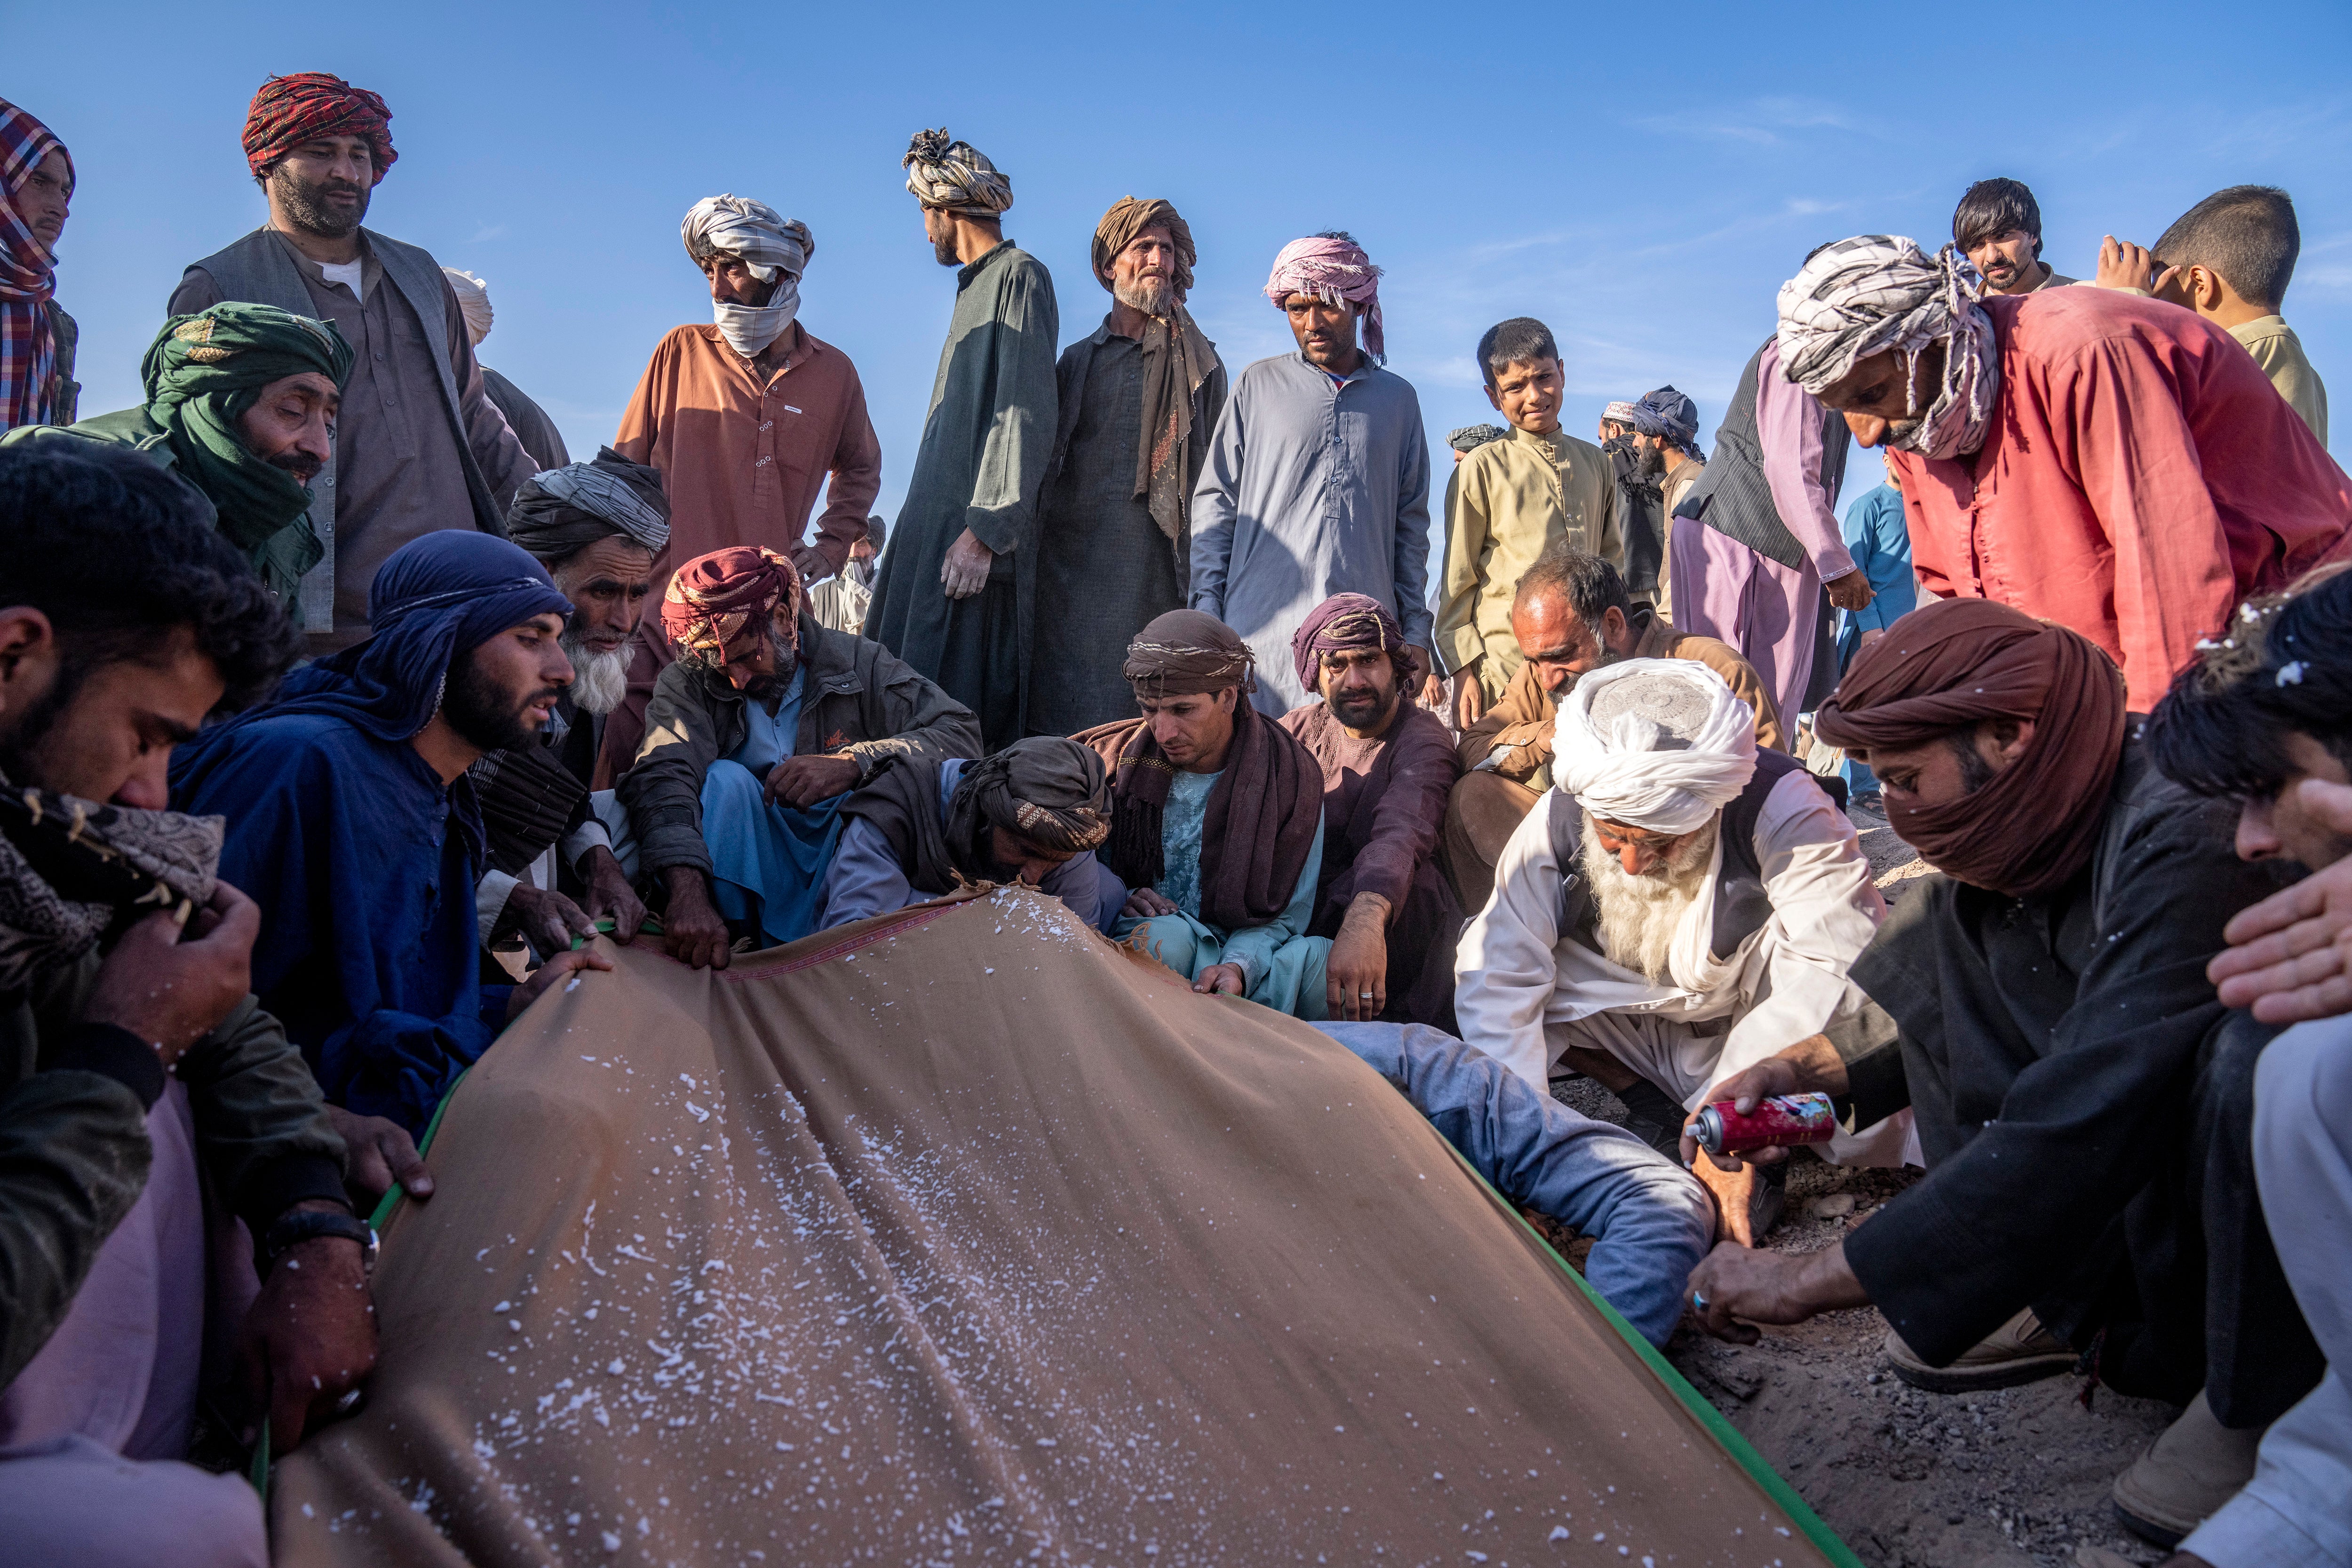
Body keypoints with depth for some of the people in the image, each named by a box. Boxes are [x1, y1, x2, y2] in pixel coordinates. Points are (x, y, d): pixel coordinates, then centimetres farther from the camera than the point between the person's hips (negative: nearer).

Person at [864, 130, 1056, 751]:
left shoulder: (1020, 276, -5)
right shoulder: (977, 286, 23)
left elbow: (1025, 416, -16)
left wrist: (984, 532, -22)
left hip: (974, 531, -9)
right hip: (936, 524, 9)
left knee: (958, 701, -11)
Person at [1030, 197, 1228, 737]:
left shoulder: (1199, 364, 15)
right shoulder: (1077, 360, 20)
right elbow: (1045, 461, 19)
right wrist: (1031, 555, 7)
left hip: (1156, 566, -2)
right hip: (1071, 566, 2)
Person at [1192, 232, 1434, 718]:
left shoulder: (1398, 398, 15)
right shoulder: (1258, 385, 11)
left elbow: (1411, 525, 17)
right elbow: (1214, 502, 9)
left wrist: (1416, 632, 10)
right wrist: (1206, 611, -1)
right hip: (1263, 629, -1)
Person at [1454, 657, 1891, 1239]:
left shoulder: (1781, 806, -28)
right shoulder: (1560, 819, -19)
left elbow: (1840, 960, -36)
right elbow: (1497, 975, -21)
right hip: (1640, 1032, 4)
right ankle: (1658, 1116, -7)